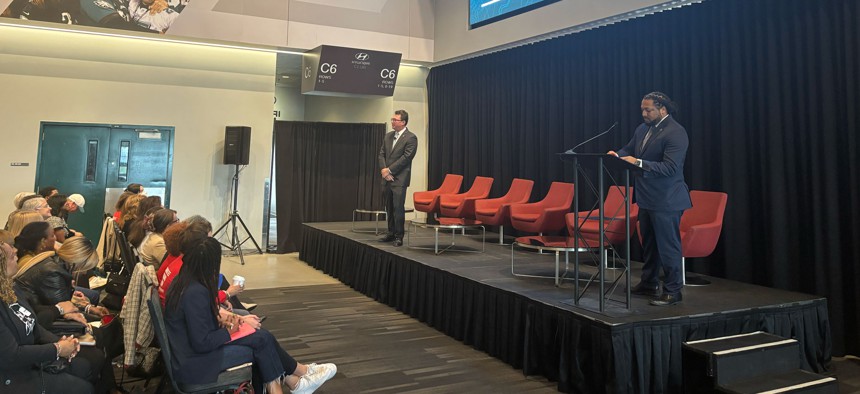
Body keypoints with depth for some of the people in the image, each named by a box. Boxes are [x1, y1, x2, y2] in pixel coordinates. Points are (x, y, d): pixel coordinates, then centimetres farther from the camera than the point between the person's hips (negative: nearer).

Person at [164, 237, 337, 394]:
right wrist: (229, 331, -11)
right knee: (261, 340, -4)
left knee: (260, 336, 2)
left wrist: (218, 318, 1)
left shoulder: (182, 281, 0)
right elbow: (202, 343, -26)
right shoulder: (195, 293, -28)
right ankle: (302, 373, 16)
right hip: (193, 363, -9)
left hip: (188, 346, 9)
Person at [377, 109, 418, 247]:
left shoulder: (411, 138, -6)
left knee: (398, 208, -6)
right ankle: (391, 233, 23)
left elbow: (406, 157, -13)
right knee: (389, 208, 12)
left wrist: (389, 170, -13)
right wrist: (383, 170, -4)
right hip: (386, 178, 7)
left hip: (399, 178, -6)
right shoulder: (388, 136, 15)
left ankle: (399, 237, 2)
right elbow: (381, 154, 13)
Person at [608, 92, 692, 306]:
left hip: (666, 200, -9)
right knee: (649, 243, 18)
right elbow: (628, 150, 19)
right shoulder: (643, 129, 10)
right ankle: (649, 284, 31)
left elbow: (670, 167, -24)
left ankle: (673, 291, 10)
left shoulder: (675, 133, -16)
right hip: (646, 198, 9)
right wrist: (618, 155, -4)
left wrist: (639, 163, -31)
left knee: (668, 246, -1)